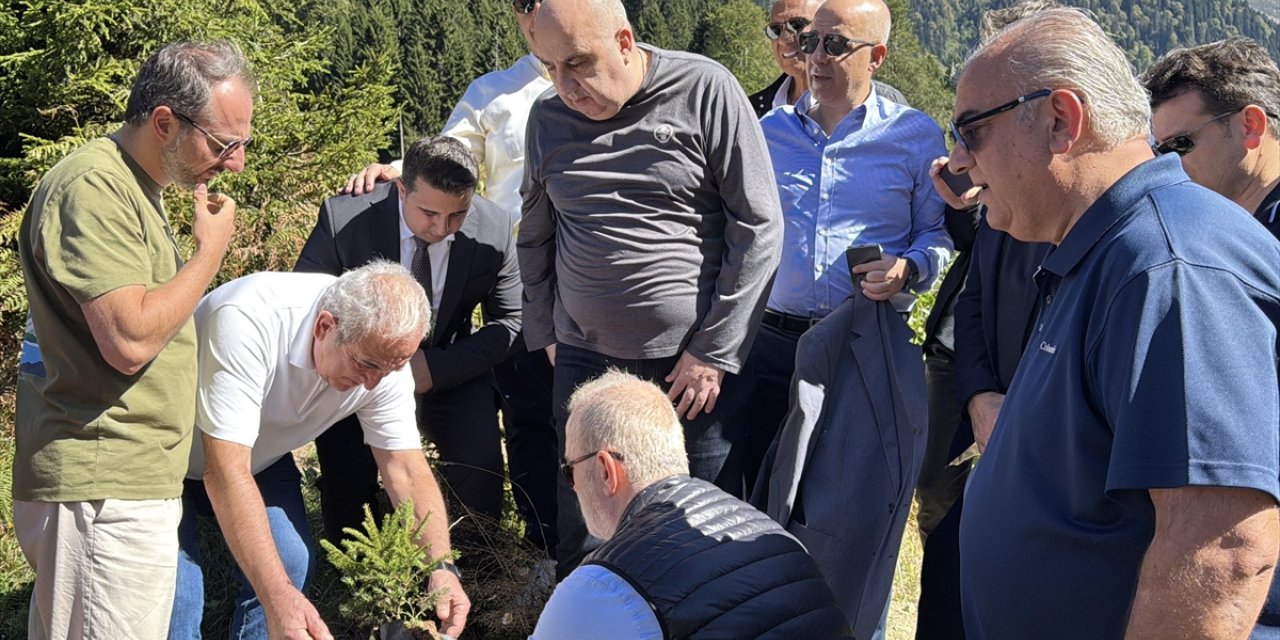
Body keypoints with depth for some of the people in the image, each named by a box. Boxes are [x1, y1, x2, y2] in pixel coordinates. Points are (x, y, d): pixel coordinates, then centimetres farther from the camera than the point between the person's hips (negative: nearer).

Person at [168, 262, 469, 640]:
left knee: (291, 567, -9)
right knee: (176, 598, -17)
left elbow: (408, 471, -15)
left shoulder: (385, 354, -21)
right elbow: (226, 471, -42)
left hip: (260, 458, 6)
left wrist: (442, 568, -32)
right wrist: (277, 597, -49)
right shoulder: (248, 321, -41)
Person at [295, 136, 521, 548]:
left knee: (482, 468, -20)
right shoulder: (344, 219, -21)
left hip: (448, 370, 1)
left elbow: (507, 322, -6)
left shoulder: (495, 231, -17)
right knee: (348, 486, -19)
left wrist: (435, 367, -20)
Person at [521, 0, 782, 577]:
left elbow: (758, 225, -8)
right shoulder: (548, 117, 6)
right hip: (585, 362, 4)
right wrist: (547, 336, 13)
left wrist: (714, 352, -9)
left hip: (693, 363, -3)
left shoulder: (705, 92, -8)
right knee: (580, 539, 7)